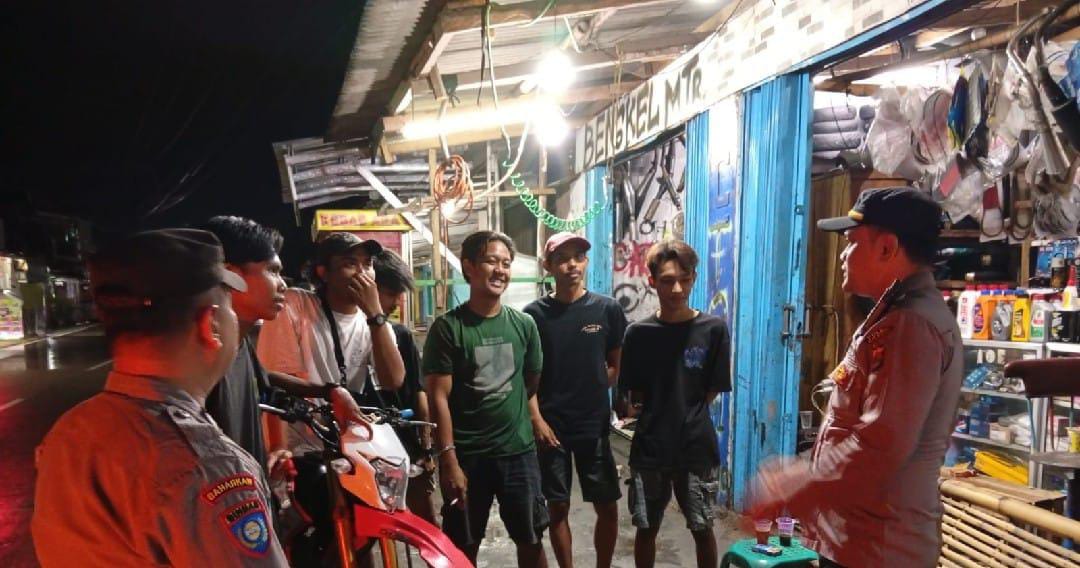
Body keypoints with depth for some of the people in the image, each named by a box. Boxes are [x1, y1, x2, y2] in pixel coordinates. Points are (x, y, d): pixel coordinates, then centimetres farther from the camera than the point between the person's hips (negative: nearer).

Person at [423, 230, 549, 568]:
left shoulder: (524, 324, 3)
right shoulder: (447, 327, -9)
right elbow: (439, 398, -12)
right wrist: (449, 460, -15)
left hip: (519, 451, 3)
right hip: (466, 454, -3)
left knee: (531, 540, 12)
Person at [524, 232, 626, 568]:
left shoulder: (607, 309, -1)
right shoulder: (534, 314, -3)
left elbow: (618, 366, 7)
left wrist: (591, 389, -4)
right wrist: (536, 419, -10)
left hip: (595, 425, 1)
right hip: (551, 426, -1)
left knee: (607, 507, 8)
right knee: (558, 507, 9)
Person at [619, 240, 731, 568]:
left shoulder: (713, 329, -7)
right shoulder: (638, 333, -5)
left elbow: (713, 390, -2)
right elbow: (633, 395, 2)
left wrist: (686, 415, -1)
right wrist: (666, 412, -4)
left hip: (697, 448, -1)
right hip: (649, 448, 1)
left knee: (702, 529, 12)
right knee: (646, 528, 14)